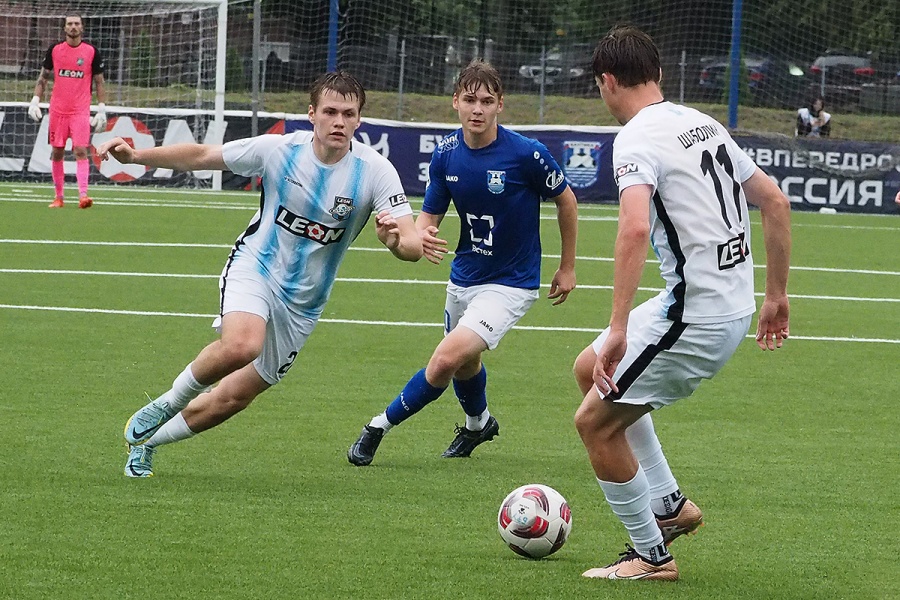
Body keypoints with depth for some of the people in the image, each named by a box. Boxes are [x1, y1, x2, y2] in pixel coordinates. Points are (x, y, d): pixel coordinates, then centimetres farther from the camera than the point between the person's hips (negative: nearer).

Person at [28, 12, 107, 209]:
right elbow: (43, 78, 13)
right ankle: (58, 196, 13)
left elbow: (100, 82, 6)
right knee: (56, 152, 5)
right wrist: (35, 101, 3)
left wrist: (101, 110, 0)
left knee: (81, 150, -14)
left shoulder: (92, 52, 1)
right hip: (57, 110, 2)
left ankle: (83, 195, -20)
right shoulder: (54, 50, 5)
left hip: (81, 111, -2)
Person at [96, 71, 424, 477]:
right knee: (241, 345, -36)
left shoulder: (374, 171, -14)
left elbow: (413, 246, -20)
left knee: (231, 399, 8)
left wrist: (396, 239, -44)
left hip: (301, 304, 2)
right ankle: (166, 405, -9)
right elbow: (200, 156, -1)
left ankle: (145, 440, 33)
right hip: (254, 270, -2)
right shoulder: (280, 150, -13)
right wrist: (136, 156, -11)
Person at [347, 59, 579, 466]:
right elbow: (429, 215, -1)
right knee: (465, 364, 26)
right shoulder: (446, 155, -7)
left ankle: (381, 426, -4)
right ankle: (479, 424, 57)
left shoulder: (527, 154, -20)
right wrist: (423, 236, -26)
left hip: (510, 284, -6)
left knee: (447, 359, -22)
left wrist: (567, 268, 4)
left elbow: (566, 201, -4)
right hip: (464, 276, 6)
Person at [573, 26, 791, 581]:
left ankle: (652, 555, 12)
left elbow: (636, 228, -31)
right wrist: (776, 294, 24)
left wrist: (619, 329, -31)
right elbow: (776, 202, 17)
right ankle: (669, 504, 24)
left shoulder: (637, 139, -15)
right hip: (735, 306, 9)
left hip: (695, 318, -9)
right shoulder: (705, 125, 13)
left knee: (595, 422, 3)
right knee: (590, 368, 23)